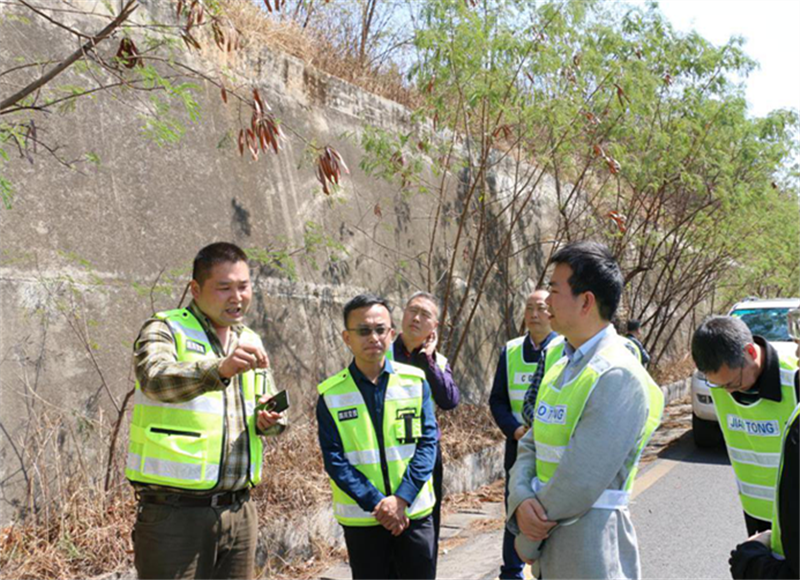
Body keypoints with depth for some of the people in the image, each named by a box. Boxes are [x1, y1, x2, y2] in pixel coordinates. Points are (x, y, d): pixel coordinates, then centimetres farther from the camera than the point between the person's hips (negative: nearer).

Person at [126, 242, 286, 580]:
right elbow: (157, 380, -26)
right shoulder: (164, 331, -5)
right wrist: (220, 369, -43)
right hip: (175, 513, -5)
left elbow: (272, 409, 21)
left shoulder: (250, 342, 14)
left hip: (239, 511, 6)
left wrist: (267, 421, -2)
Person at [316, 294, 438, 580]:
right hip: (360, 518, -1)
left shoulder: (415, 381, 0)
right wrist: (376, 503, -16)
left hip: (414, 513, 1)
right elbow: (334, 459, -7)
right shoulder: (331, 395, -3)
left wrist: (401, 499, -14)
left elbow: (427, 442, -3)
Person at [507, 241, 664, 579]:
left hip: (591, 540, -8)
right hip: (549, 540, 8)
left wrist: (528, 540, -11)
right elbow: (530, 447, 8)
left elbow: (581, 482, -22)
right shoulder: (560, 369, 10)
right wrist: (521, 503, -11)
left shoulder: (617, 377, -19)